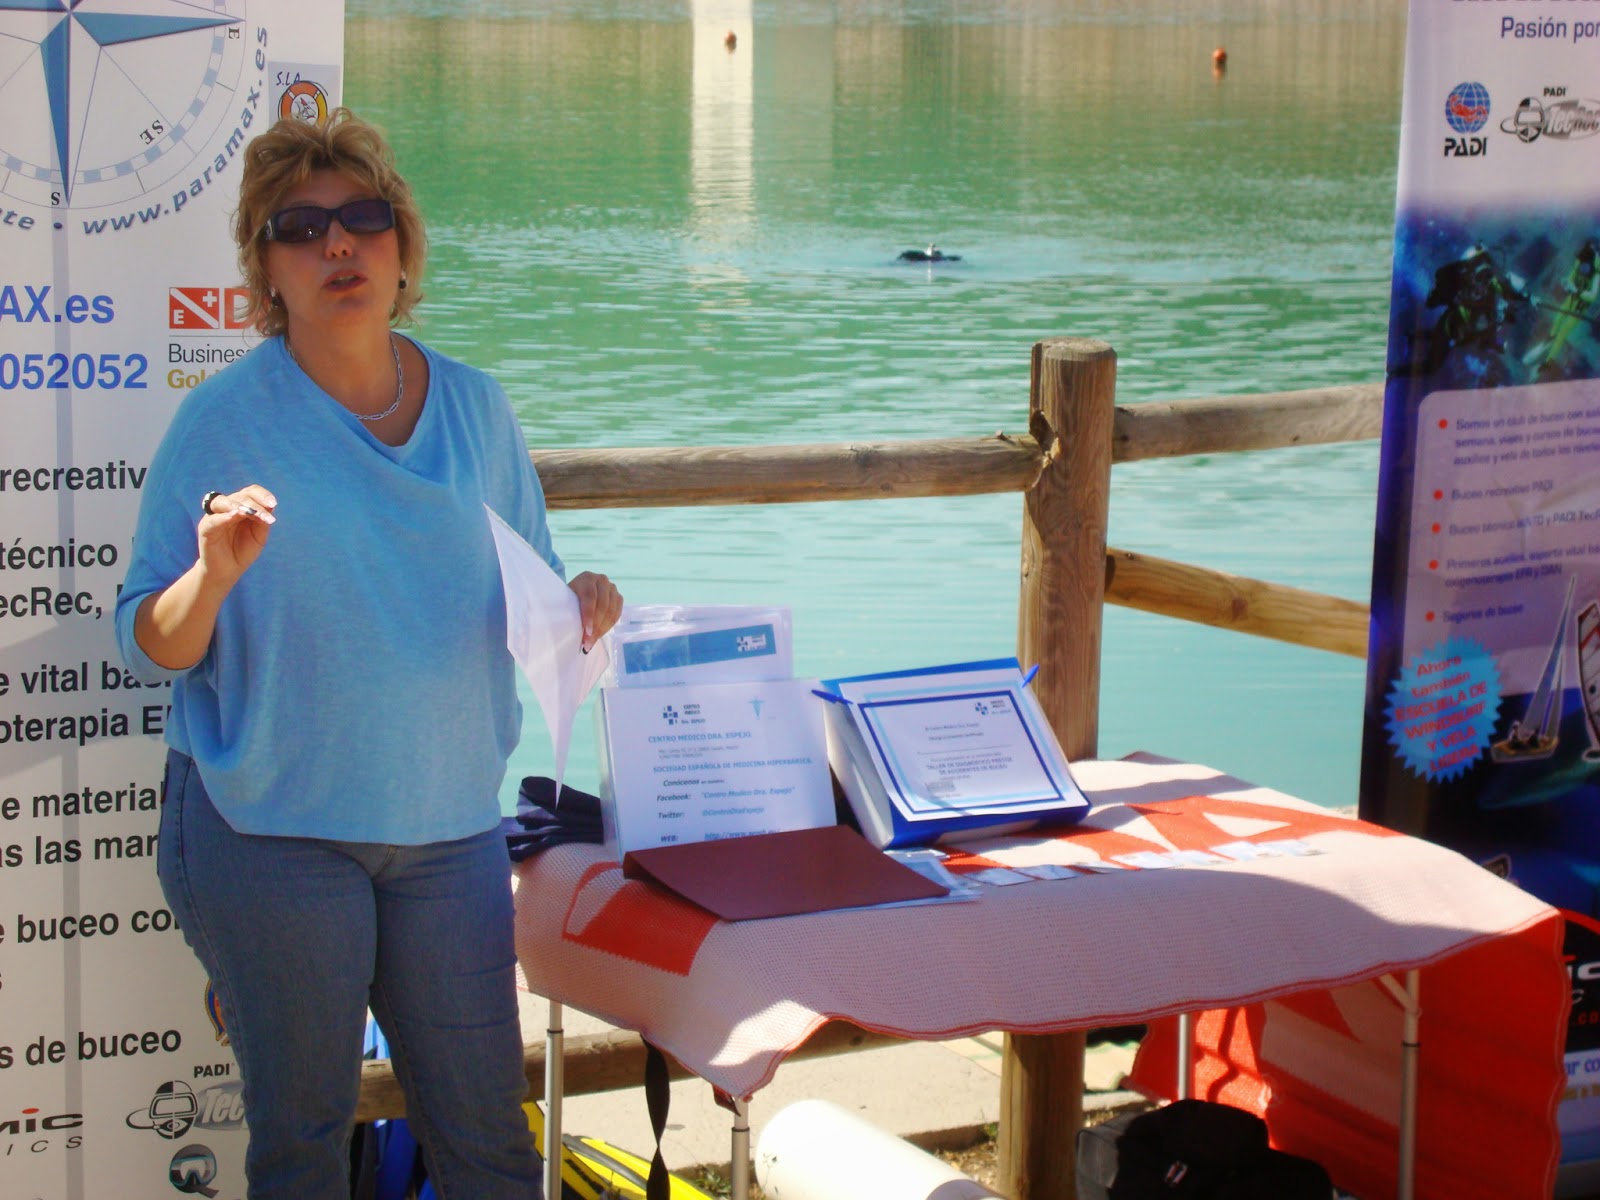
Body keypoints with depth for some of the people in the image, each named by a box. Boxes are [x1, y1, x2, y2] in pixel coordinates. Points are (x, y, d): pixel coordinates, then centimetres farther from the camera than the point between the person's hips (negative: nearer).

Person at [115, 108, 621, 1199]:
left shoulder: (475, 408, 6)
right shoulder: (224, 419, -5)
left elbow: (523, 597, 14)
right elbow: (149, 649, -6)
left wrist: (577, 608, -7)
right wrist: (216, 573, -25)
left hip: (450, 822, 3)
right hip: (270, 828, -3)